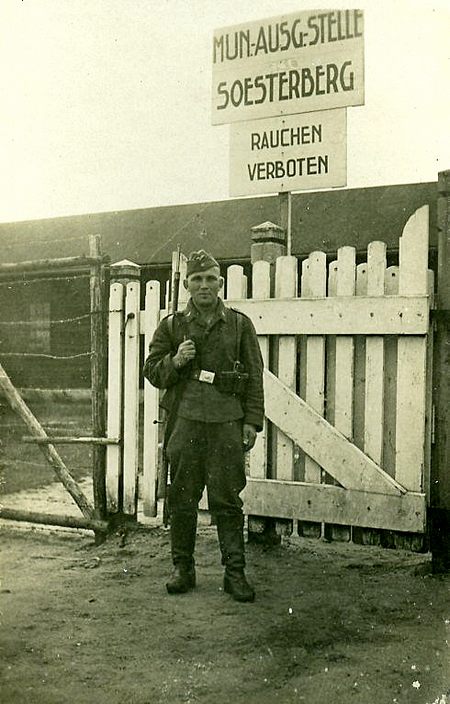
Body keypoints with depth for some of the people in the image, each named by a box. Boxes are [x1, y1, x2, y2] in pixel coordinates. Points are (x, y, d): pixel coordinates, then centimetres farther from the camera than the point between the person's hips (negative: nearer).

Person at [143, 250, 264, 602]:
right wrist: (175, 361, -9)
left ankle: (235, 571, 10)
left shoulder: (240, 324, 6)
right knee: (182, 497, 6)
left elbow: (254, 375, 6)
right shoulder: (172, 325, 8)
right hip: (185, 421, 1)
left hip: (227, 422, -1)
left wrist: (252, 420, 0)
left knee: (227, 497, 1)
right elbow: (152, 371, 11)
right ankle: (183, 568, 20)